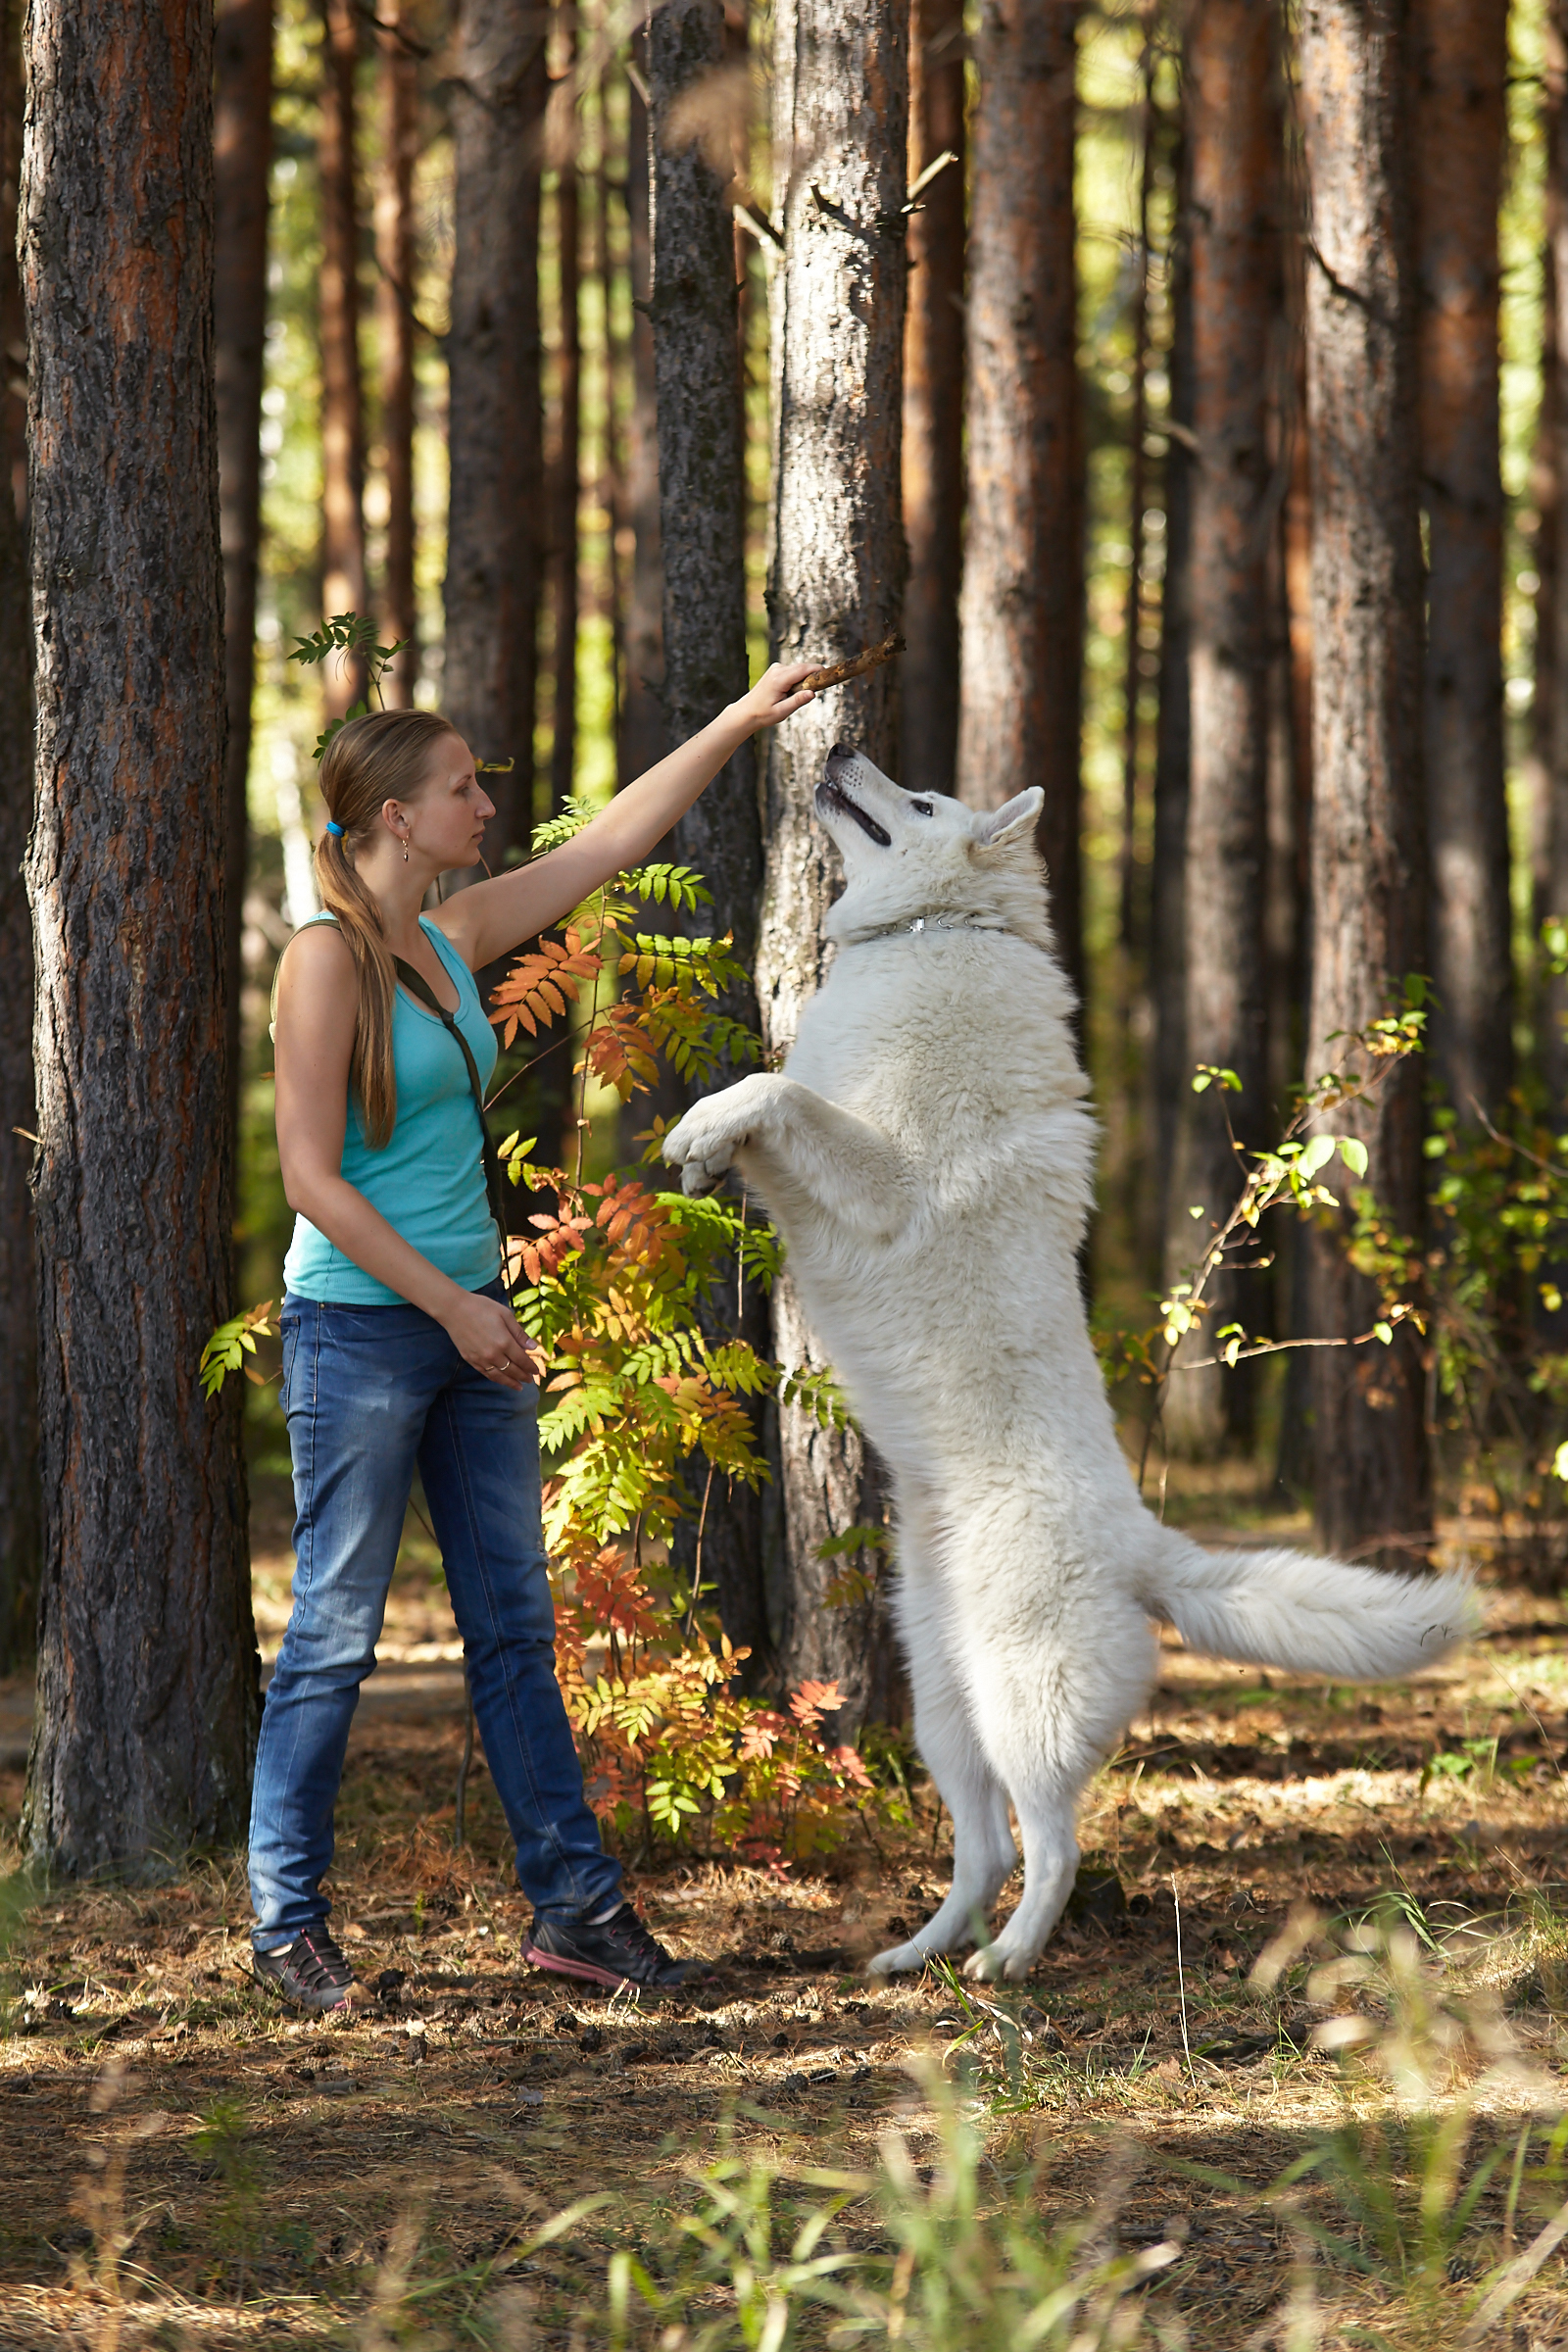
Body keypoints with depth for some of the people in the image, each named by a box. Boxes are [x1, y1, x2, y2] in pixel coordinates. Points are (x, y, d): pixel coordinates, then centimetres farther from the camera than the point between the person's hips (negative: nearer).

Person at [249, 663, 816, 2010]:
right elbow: (311, 1175, -17)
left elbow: (614, 840, 20)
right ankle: (289, 1924, 7)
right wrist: (453, 1304, -17)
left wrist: (743, 721, 21)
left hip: (470, 1323, 8)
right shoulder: (328, 958, -13)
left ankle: (574, 1905, 12)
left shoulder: (453, 941, 10)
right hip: (359, 1329, -8)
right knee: (335, 1634, -2)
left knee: (515, 1624, 8)